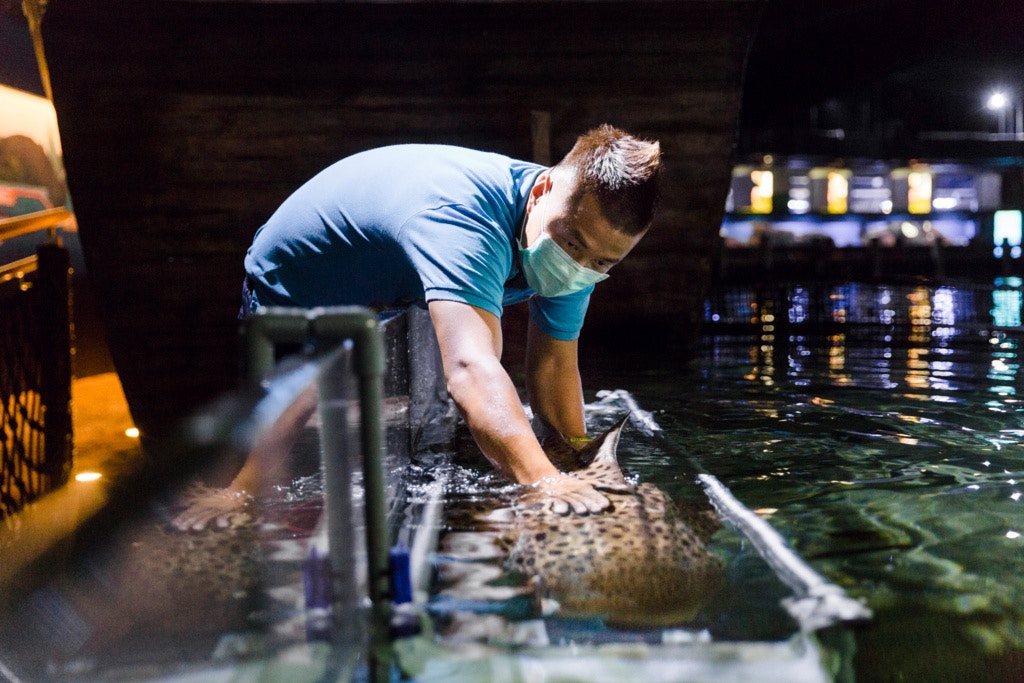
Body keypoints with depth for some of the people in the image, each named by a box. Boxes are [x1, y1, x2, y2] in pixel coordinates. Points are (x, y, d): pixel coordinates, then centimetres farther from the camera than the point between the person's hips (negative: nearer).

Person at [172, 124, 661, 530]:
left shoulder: (574, 232, -20)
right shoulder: (463, 218, -48)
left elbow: (554, 367, -10)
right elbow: (469, 368, -64)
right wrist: (544, 480, -76)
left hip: (393, 298, 7)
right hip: (291, 291, -7)